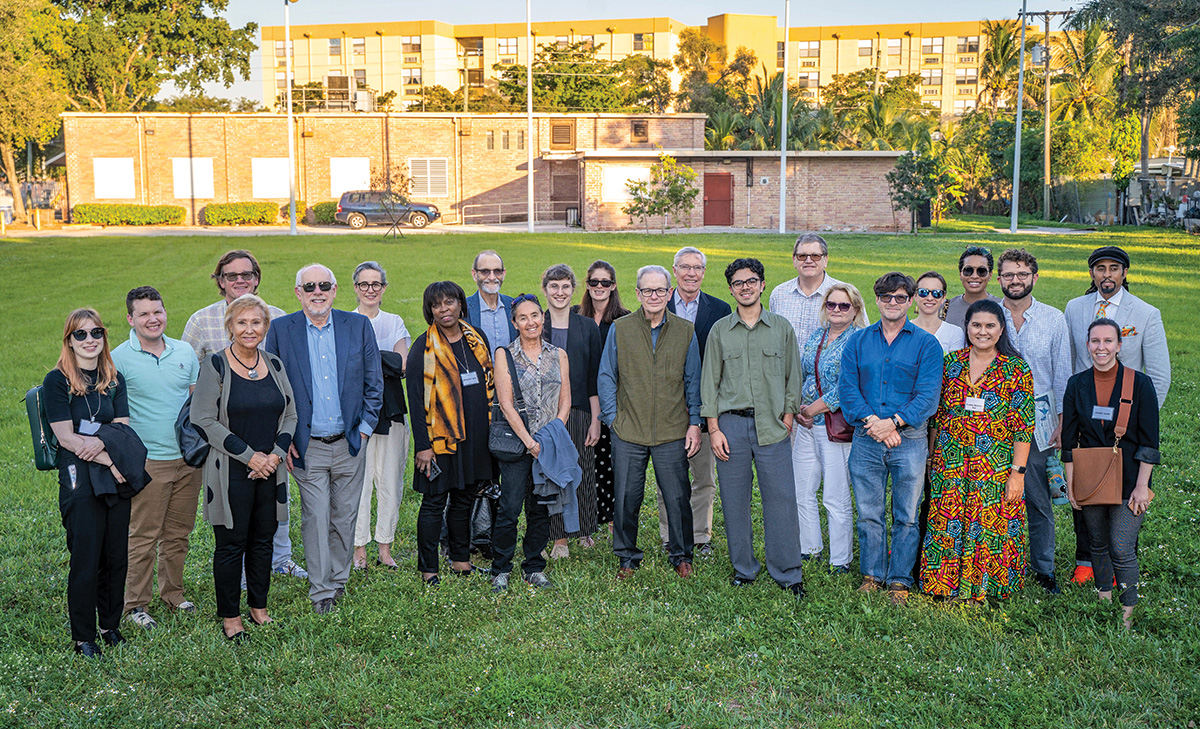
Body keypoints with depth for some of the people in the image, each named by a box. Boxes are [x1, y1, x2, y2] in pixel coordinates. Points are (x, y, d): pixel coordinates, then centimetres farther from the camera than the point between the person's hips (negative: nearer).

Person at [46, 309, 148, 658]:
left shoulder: (114, 380, 11)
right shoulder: (57, 380, -4)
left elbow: (123, 428, 4)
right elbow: (66, 437, -10)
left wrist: (102, 441, -17)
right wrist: (109, 460, -14)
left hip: (117, 480, 5)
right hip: (79, 480, -4)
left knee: (117, 556, 9)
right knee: (86, 560, -1)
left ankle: (111, 624, 26)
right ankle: (83, 636, 13)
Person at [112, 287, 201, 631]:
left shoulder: (185, 352, 7)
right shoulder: (119, 358, -6)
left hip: (188, 460, 4)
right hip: (148, 462, -4)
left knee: (178, 534, 13)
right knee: (143, 537, 1)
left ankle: (173, 592, 28)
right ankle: (135, 605, 14)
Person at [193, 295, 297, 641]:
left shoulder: (275, 365, 7)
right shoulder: (215, 365, -7)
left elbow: (290, 415, 11)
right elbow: (204, 421, -12)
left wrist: (275, 454, -5)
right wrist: (249, 456, -14)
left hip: (270, 470, 4)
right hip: (230, 473, -4)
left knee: (263, 540, 11)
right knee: (231, 543, 3)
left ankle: (259, 606, 27)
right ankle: (230, 616, 18)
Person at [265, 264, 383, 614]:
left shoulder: (358, 326, 1)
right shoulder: (280, 330, -1)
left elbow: (374, 382, 6)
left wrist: (364, 427, 0)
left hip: (350, 443, 2)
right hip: (307, 446, -1)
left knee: (345, 517, 11)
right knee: (315, 519, 1)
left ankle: (338, 579, 30)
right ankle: (321, 591, 14)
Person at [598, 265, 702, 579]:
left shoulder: (685, 331, 4)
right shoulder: (620, 329, 2)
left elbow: (693, 381, 9)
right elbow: (606, 377, 6)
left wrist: (695, 423, 4)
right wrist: (612, 418, -1)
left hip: (673, 432, 0)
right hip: (628, 432, 0)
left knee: (678, 498, 6)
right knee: (627, 498, 6)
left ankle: (681, 555, 27)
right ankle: (628, 557, 25)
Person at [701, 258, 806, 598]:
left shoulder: (782, 328, 7)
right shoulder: (720, 330, 7)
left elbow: (793, 378, 11)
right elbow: (709, 382, 6)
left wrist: (787, 418, 1)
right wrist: (713, 429, -1)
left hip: (771, 426, 0)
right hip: (730, 423, 1)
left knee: (781, 499, -2)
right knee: (735, 500, 5)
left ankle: (787, 573, 11)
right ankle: (743, 568, 20)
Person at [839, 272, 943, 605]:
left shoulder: (926, 343, 3)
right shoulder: (858, 341, 10)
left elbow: (928, 394, -6)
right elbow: (847, 387, 3)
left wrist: (893, 422, -17)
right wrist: (871, 421, -12)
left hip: (909, 439, -2)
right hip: (866, 439, 2)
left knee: (906, 516, 5)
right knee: (868, 513, 8)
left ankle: (899, 580, 17)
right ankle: (872, 574, 23)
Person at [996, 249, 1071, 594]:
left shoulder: (1054, 319, 3)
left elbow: (1063, 374, 6)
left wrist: (1062, 421, 1)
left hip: (1037, 419, 0)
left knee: (1038, 497, 3)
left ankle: (1043, 567, 18)